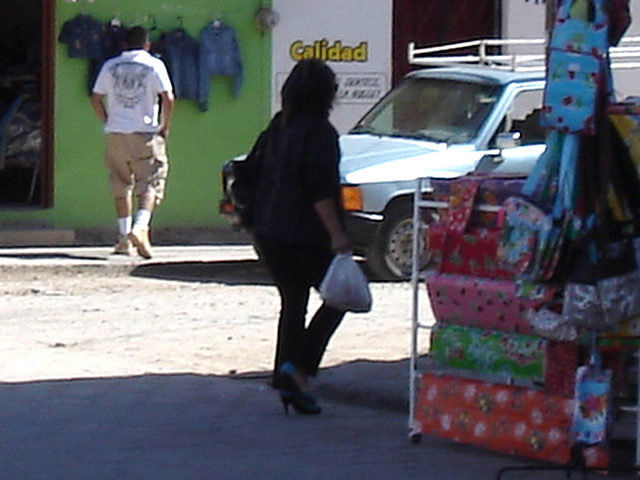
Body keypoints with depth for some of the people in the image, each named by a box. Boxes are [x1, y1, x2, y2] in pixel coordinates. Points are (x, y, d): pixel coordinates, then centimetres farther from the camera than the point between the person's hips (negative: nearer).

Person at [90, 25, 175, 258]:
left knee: (121, 187, 14)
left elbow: (96, 98, 7)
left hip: (115, 134, 3)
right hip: (145, 134, -3)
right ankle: (140, 227, -26)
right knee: (149, 184, -3)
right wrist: (165, 126, 1)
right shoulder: (154, 65, -1)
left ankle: (125, 238, 15)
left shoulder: (110, 66, 9)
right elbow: (167, 98, -9)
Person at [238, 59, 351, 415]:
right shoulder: (319, 131, -12)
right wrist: (336, 234, -20)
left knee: (292, 302, 15)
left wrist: (257, 226, 26)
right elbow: (321, 189, -20)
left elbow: (254, 172, 18)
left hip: (269, 233, 8)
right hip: (304, 235, -8)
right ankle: (299, 368, -9)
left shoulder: (277, 128, 12)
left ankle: (288, 383, 12)